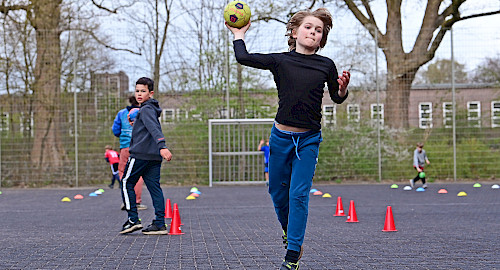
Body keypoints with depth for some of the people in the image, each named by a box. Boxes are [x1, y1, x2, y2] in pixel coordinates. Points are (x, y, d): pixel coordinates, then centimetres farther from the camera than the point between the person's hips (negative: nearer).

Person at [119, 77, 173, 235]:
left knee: (127, 183, 3)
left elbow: (154, 129, -24)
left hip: (140, 154, -9)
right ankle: (160, 224, -1)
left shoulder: (146, 109, -9)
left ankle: (133, 220, -1)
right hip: (154, 156, 9)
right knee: (154, 187, 4)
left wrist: (162, 146, -36)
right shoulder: (152, 109, 20)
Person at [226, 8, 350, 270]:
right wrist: (239, 34, 9)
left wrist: (343, 88, -10)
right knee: (277, 191, 12)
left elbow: (337, 98, 11)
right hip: (281, 137, 1)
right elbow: (243, 57, -5)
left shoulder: (326, 65, 1)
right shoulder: (280, 61, -2)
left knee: (298, 194, -7)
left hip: (309, 140, -1)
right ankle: (288, 229, 42)